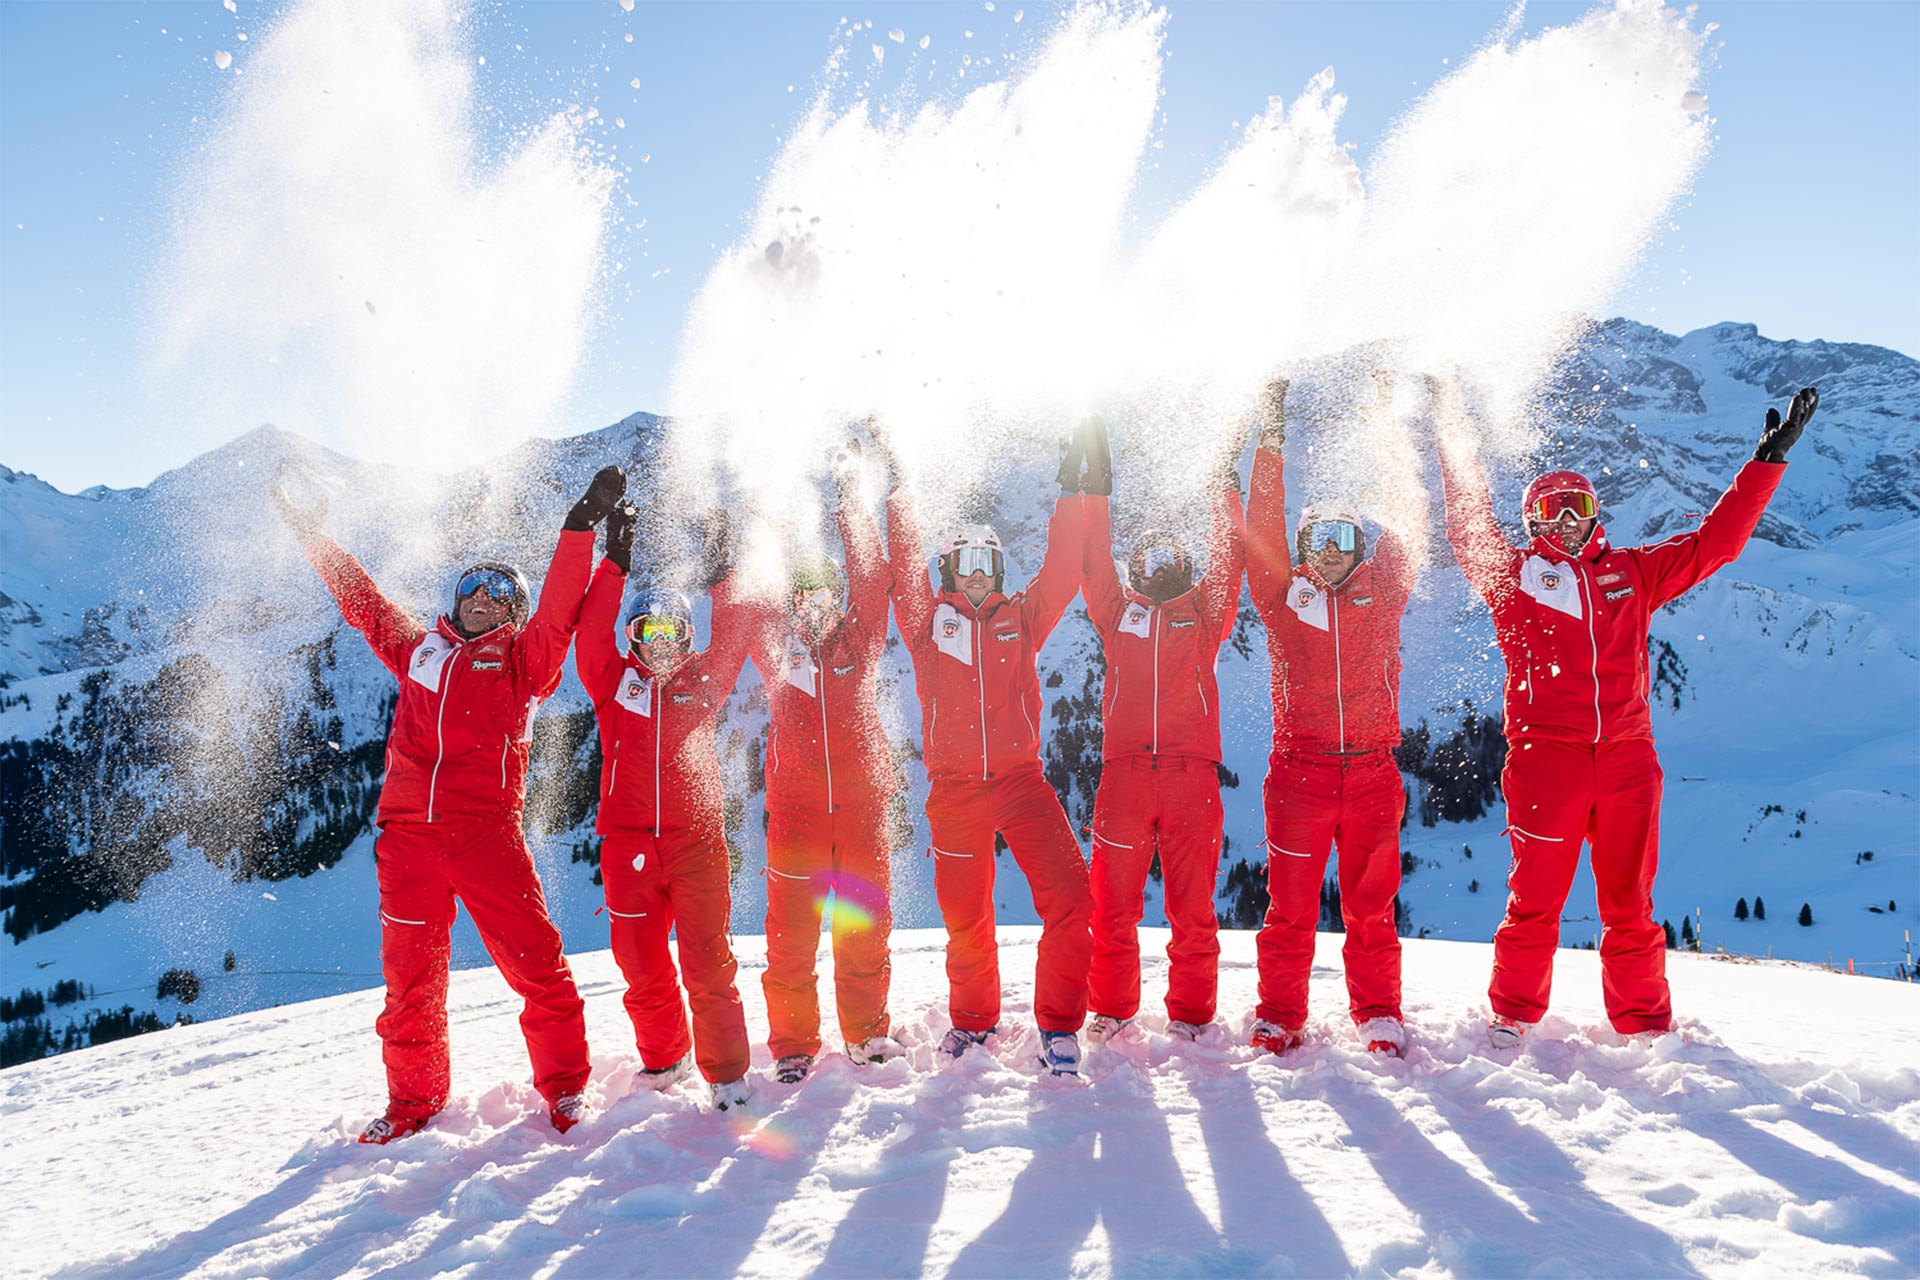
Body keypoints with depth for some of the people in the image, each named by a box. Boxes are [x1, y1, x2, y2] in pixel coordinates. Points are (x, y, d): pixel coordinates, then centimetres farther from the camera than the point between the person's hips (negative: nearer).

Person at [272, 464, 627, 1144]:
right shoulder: (418, 649, 19)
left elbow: (559, 609, -4)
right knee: (410, 976, 9)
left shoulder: (522, 659, 10)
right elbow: (364, 602, 29)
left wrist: (581, 526, -11)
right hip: (407, 832, 3)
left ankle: (565, 1086, 10)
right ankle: (414, 1100, 26)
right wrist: (314, 536, 35)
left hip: (487, 832, -3)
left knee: (536, 962, -5)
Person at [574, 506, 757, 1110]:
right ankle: (662, 1058, 29)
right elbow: (591, 633, -6)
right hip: (628, 841, 1)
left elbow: (730, 642, -2)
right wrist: (615, 564, -12)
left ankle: (727, 1072, 6)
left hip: (698, 839, -1)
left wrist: (718, 575, -8)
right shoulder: (614, 680, 7)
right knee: (642, 964, 9)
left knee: (708, 963, -3)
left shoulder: (702, 681, 10)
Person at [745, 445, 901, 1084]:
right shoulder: (772, 645, 8)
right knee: (792, 926, 0)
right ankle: (793, 1045, 14)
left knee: (866, 918, 6)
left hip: (862, 797, 1)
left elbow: (871, 576, -3)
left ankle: (867, 1031, 23)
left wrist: (849, 502, -5)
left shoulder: (858, 640, 7)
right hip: (794, 801, 0)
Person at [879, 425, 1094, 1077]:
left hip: (1020, 779, 0)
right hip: (954, 787, 0)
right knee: (964, 915, 10)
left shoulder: (1021, 618, 10)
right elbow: (903, 563, 3)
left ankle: (1058, 1024, 0)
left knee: (1069, 896, -14)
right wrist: (897, 491, 1)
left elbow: (1061, 571, 4)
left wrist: (1070, 494, 2)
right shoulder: (928, 619, 8)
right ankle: (973, 1019, 32)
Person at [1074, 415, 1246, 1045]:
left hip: (1192, 772, 0)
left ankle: (1190, 1013, 14)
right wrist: (1097, 486, 4)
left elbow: (1226, 558, 6)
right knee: (1113, 901, 3)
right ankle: (1110, 1008, 16)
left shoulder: (1204, 612, 16)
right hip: (1124, 770, 1)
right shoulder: (1117, 611, 17)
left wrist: (1225, 488, 4)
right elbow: (1093, 561, 8)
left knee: (1192, 903, 2)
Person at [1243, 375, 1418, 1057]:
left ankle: (1378, 1013, 22)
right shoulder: (1282, 596, 6)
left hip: (1372, 769, 1)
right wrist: (1271, 444, -12)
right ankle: (1279, 1014, 15)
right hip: (1300, 766, -1)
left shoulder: (1381, 593, 9)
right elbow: (1261, 530, -4)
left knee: (1371, 901, 8)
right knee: (1291, 901, 3)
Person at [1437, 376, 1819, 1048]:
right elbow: (1470, 525, 1)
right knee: (1534, 899, 0)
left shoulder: (1632, 572, 17)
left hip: (1626, 754, 3)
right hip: (1544, 753, -3)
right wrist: (1453, 433, 2)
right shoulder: (1512, 573, 8)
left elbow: (1714, 542, 20)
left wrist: (1768, 461, 18)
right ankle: (1512, 1016, 14)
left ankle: (1646, 1024, 21)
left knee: (1629, 903, 9)